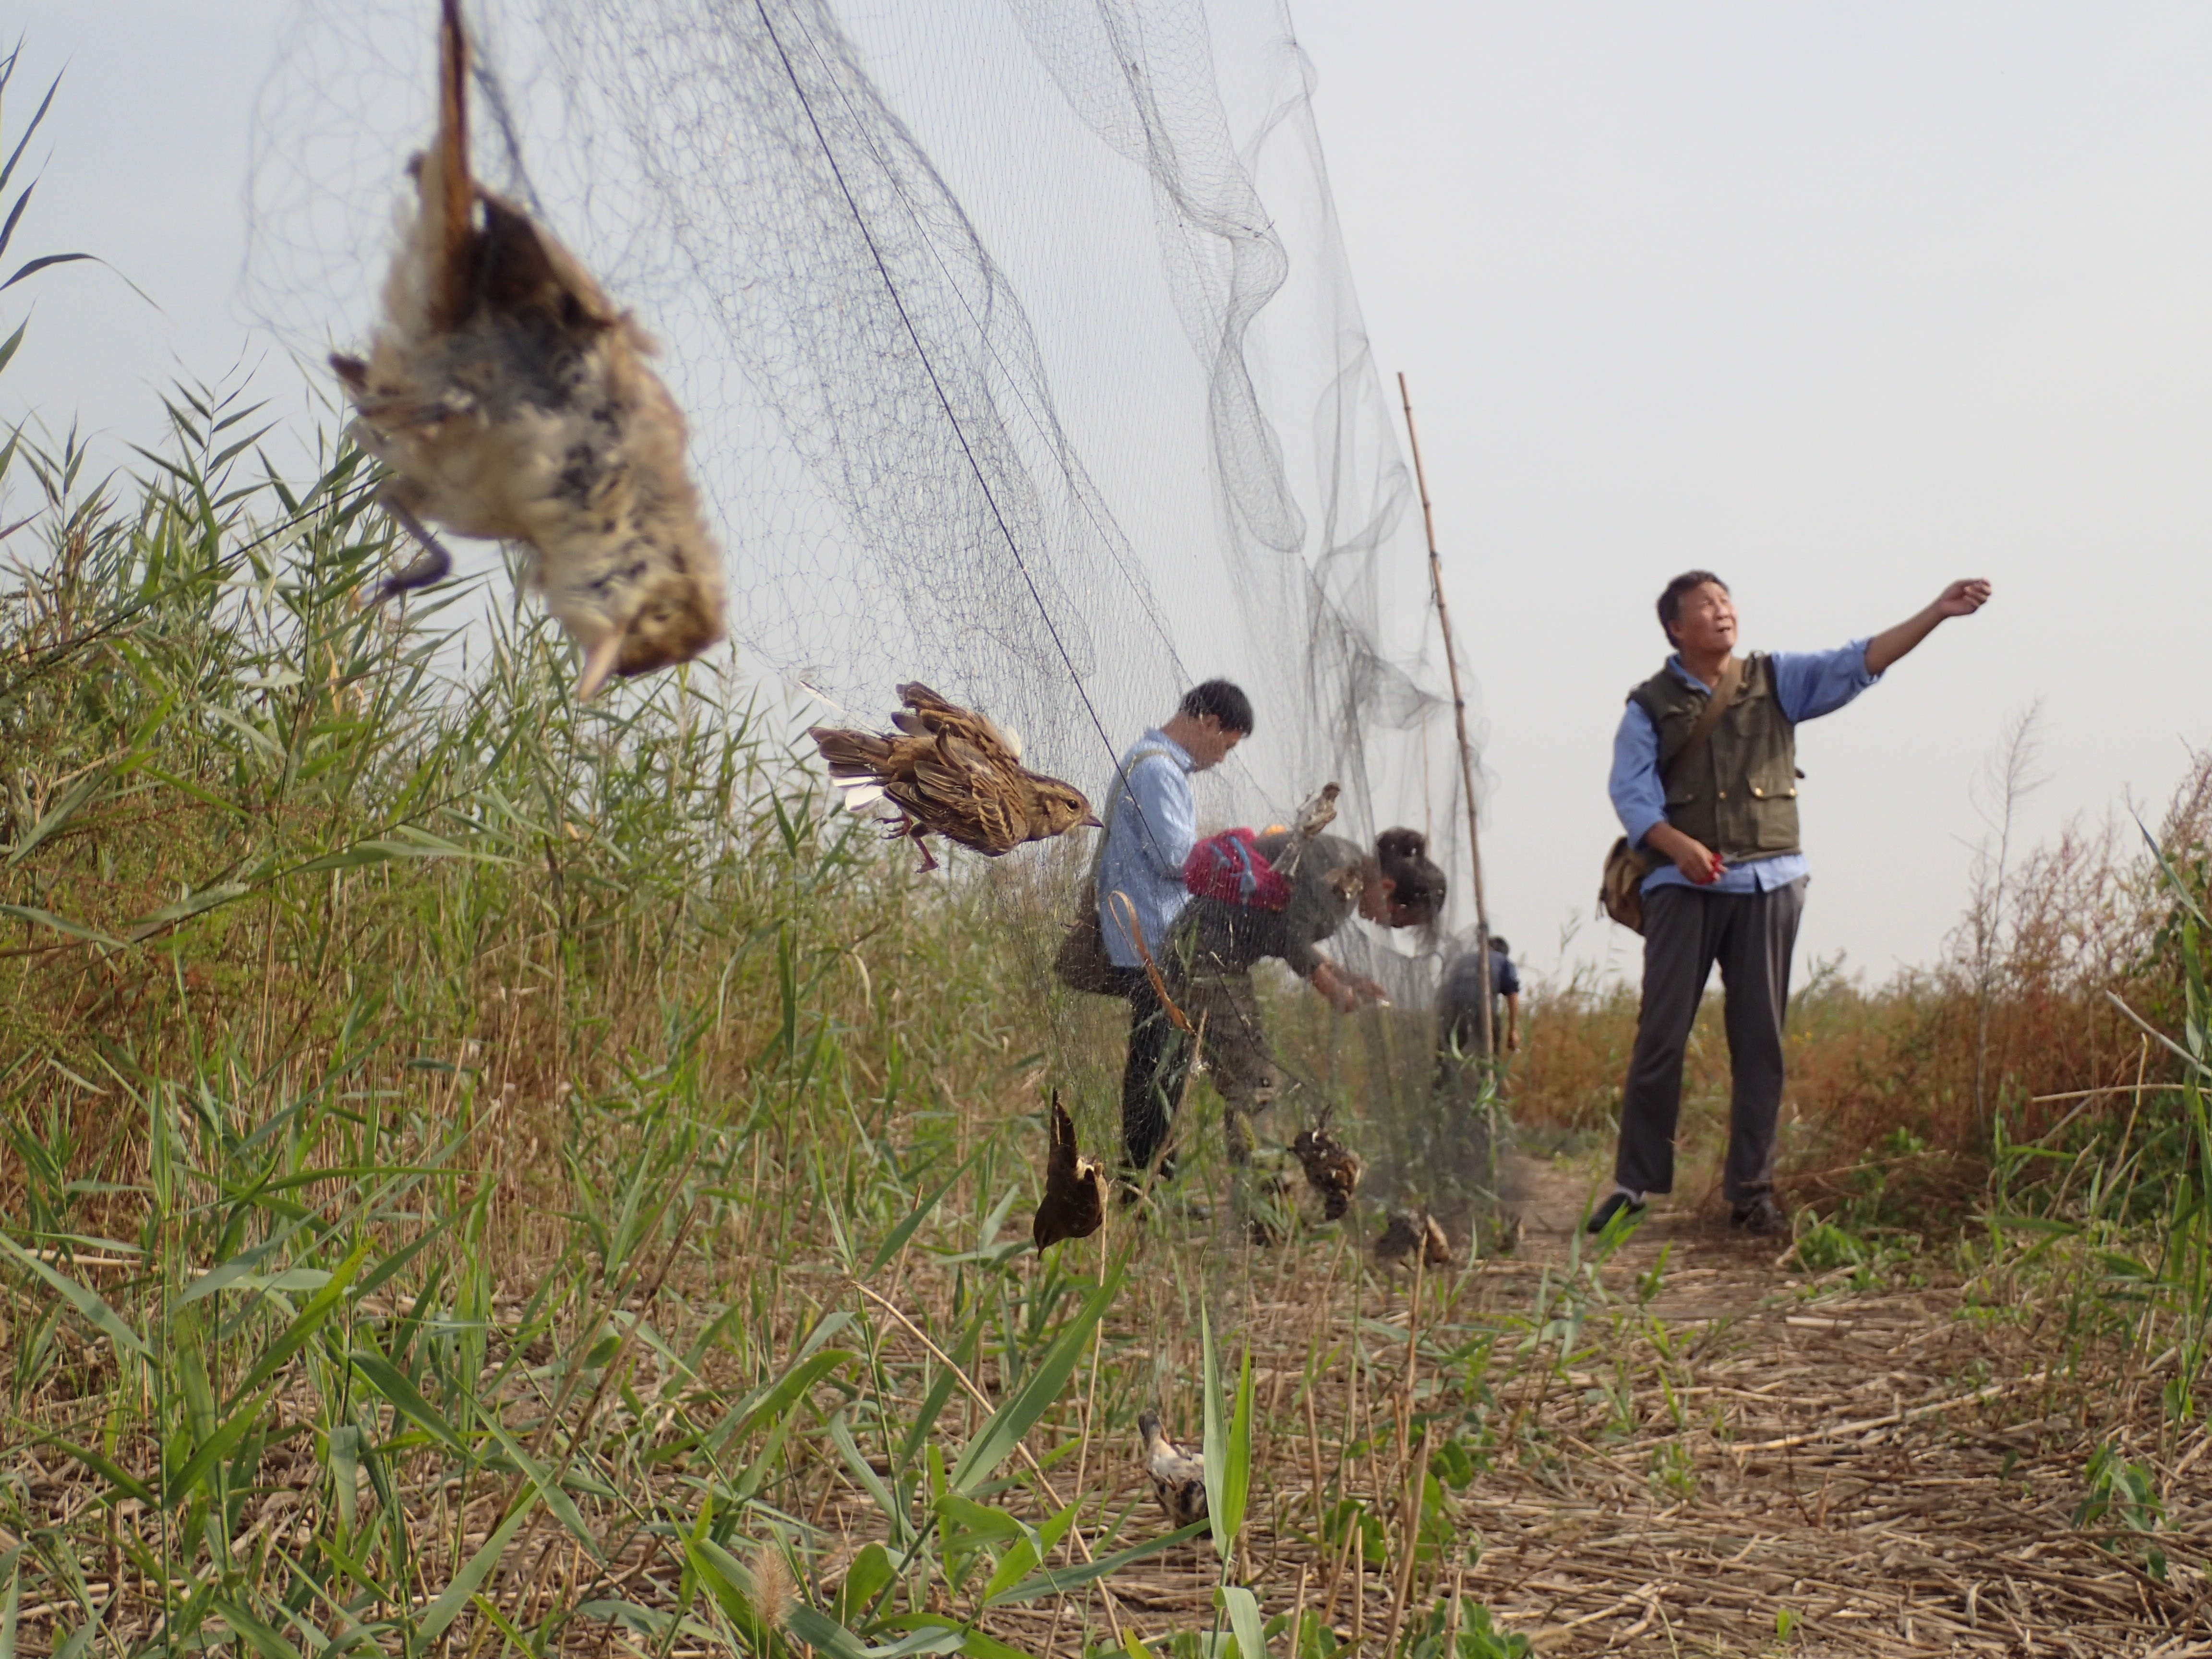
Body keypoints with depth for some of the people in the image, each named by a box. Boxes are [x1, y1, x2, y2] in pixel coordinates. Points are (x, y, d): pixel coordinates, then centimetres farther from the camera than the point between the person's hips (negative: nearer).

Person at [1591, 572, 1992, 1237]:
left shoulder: (1777, 680, 12)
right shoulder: (1650, 704, 6)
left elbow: (1859, 662, 3)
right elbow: (1630, 790, -3)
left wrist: (1938, 611, -8)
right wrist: (1680, 846, -21)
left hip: (1768, 883, 2)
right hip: (1683, 885, -2)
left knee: (1760, 1040, 2)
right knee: (1661, 1035, -5)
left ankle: (1751, 1189, 8)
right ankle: (1635, 1182, 2)